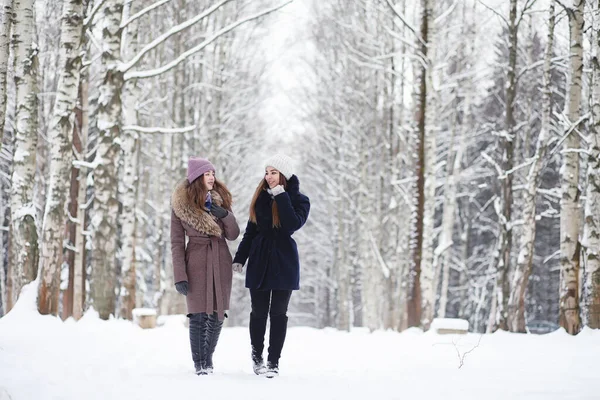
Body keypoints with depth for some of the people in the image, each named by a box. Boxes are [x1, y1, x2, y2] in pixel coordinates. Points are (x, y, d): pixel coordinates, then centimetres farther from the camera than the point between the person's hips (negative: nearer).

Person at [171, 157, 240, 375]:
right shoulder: (181, 203, -4)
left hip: (221, 261, 4)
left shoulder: (220, 198, 7)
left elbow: (233, 235, 6)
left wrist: (226, 215, -13)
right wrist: (180, 275, -10)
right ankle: (199, 363, 5)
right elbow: (177, 242, -4)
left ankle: (208, 358, 20)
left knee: (217, 316, 5)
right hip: (196, 261, -4)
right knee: (199, 315, -5)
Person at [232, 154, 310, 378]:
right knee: (259, 311, 5)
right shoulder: (260, 197, 8)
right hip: (259, 261, 3)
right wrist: (239, 258, 7)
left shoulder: (299, 200, -2)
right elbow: (250, 231, 12)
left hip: (283, 263, -3)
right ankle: (256, 357, 18)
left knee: (278, 312, 0)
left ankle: (273, 361, 4)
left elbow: (293, 224, -22)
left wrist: (281, 196, -19)